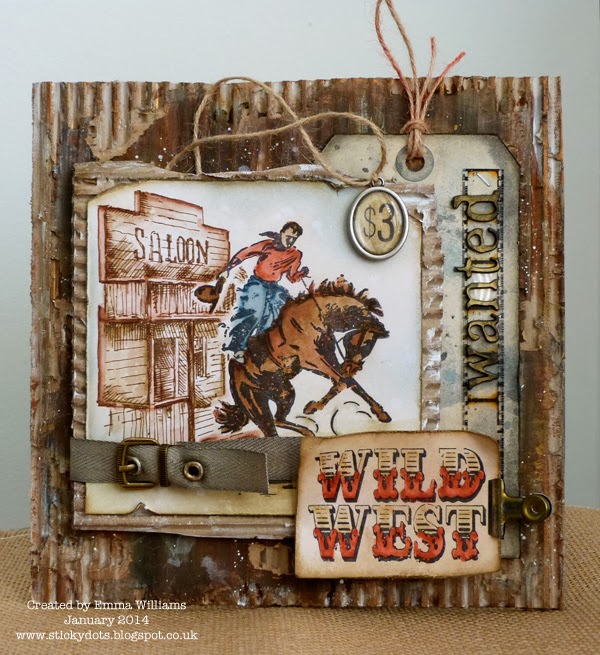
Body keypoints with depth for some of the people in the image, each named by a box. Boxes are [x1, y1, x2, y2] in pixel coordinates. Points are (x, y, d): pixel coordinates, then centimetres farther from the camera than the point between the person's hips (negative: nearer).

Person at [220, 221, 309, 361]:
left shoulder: (295, 255, 4)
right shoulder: (267, 245, -8)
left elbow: (292, 277, 11)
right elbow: (243, 254, -5)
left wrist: (302, 273, -10)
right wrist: (227, 269, -7)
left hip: (274, 288, 5)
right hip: (257, 283, -5)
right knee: (254, 313, -19)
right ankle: (238, 347, -17)